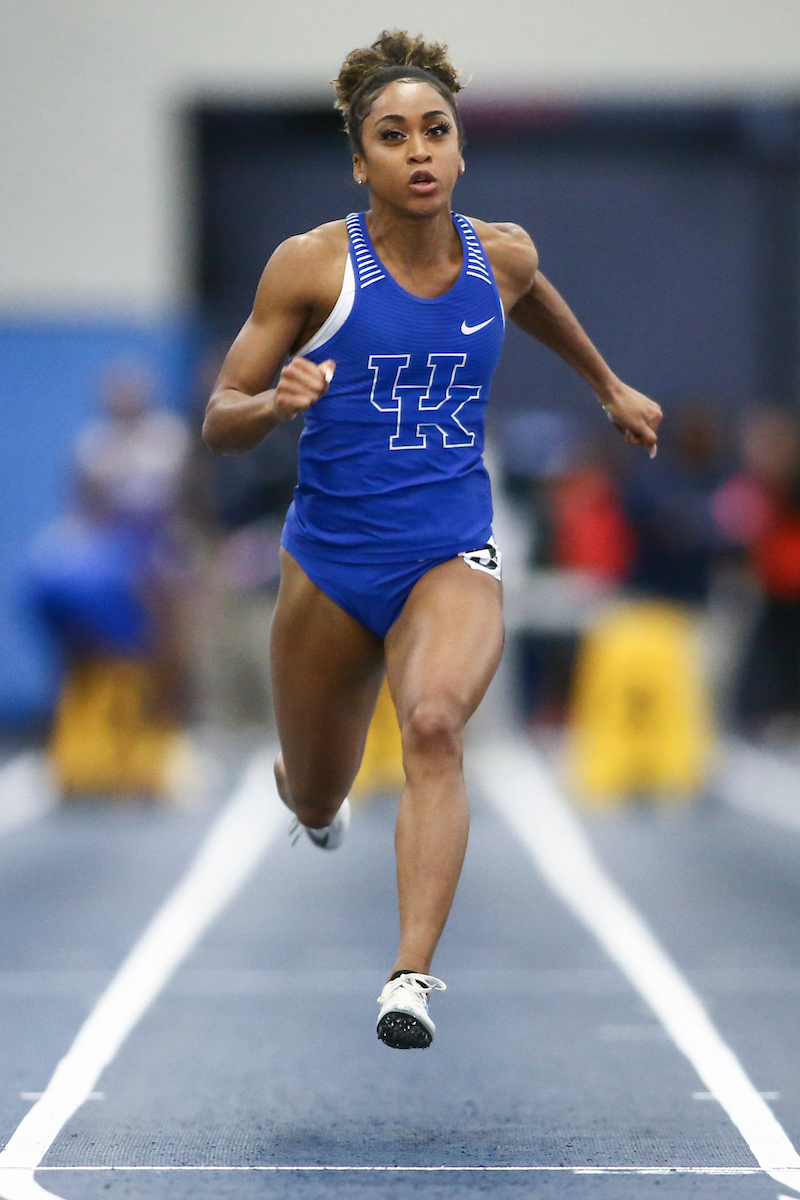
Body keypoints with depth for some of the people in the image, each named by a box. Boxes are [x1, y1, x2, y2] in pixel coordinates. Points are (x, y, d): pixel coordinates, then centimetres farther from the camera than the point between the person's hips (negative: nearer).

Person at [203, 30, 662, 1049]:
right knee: (314, 802, 15)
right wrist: (273, 403, -27)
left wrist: (609, 386, 39)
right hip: (330, 560, 0)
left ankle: (411, 978, -35)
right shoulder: (312, 265, -10)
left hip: (453, 555, 0)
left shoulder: (501, 255, -1)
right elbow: (220, 424, -5)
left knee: (434, 722, -31)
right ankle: (305, 785, 55)